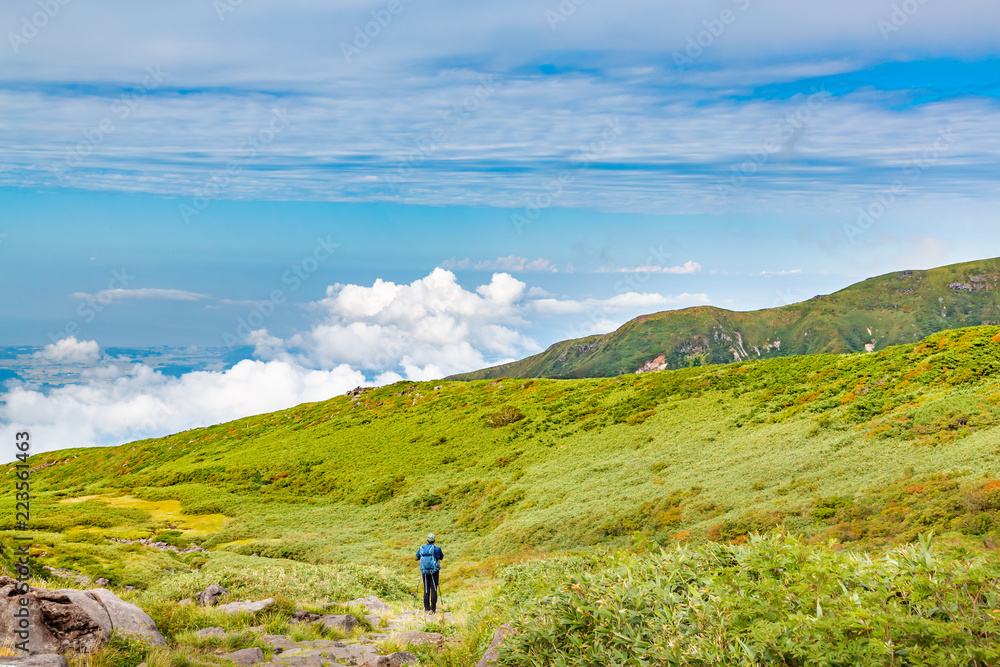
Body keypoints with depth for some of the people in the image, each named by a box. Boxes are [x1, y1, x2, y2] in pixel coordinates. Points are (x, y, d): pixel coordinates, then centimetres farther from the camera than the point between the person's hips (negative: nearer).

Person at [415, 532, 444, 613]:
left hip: (425, 572, 3)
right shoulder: (437, 548, -7)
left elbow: (417, 557, 19)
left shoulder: (422, 548, 2)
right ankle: (433, 609, -4)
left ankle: (426, 608, 6)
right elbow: (441, 557, 11)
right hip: (434, 571, -3)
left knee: (426, 590, 8)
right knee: (434, 590, 0)